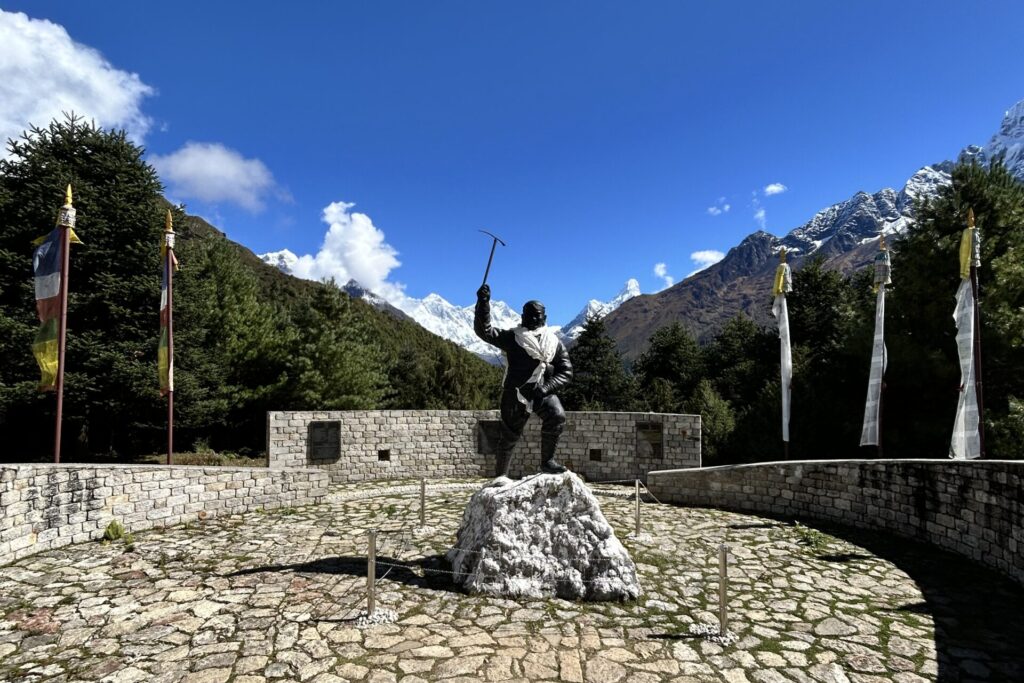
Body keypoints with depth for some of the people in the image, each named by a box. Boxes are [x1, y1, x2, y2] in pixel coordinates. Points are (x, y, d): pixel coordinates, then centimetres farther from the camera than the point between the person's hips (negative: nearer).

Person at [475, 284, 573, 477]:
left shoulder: (554, 343, 6)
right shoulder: (513, 337, 1)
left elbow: (566, 372, 3)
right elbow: (484, 331, -11)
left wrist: (546, 387, -13)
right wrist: (483, 303, -23)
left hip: (542, 391, 1)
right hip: (516, 392, -1)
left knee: (557, 416, -27)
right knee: (509, 436, 5)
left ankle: (547, 461, -11)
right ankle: (501, 475, 26)